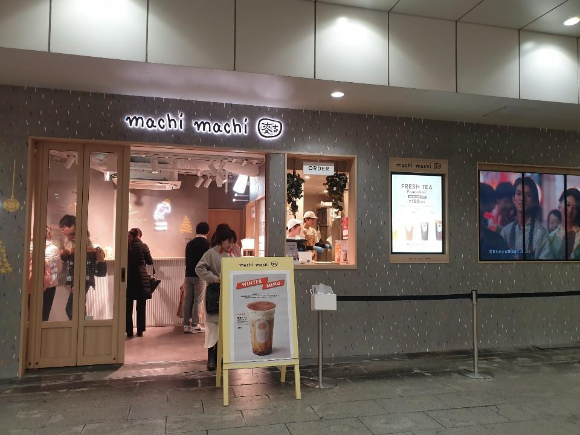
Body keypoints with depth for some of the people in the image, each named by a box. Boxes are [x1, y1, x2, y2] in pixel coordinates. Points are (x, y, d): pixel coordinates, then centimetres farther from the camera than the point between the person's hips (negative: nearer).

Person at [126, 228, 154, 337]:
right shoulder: (143, 246, -7)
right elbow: (150, 262, 3)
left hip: (128, 279, 2)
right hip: (141, 279, -2)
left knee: (128, 306, 10)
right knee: (141, 306, 6)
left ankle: (129, 330, 12)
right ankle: (140, 330, 9)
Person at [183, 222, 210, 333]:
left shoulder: (189, 243, 9)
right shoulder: (207, 244, -7)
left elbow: (186, 259, 14)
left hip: (188, 275, 5)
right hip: (200, 275, -5)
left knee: (187, 300, 8)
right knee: (197, 301, 1)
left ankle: (186, 325, 12)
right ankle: (194, 326, 4)